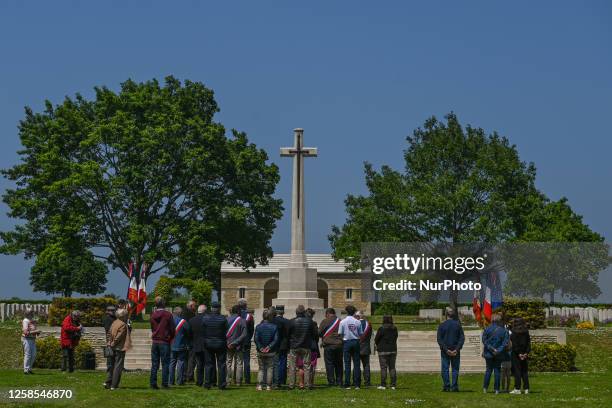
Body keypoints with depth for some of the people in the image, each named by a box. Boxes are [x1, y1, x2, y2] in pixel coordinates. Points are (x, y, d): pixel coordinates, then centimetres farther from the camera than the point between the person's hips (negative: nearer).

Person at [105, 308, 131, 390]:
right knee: (118, 367, -3)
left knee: (112, 365, 17)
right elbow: (119, 336, -18)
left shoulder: (114, 323, 10)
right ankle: (114, 385, -3)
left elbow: (109, 333, 11)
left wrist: (108, 342, 11)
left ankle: (108, 382, 14)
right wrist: (113, 344, -9)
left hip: (113, 349, 8)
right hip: (120, 348, -8)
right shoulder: (123, 325, -14)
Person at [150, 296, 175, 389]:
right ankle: (164, 383, -2)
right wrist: (170, 339, 11)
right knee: (165, 364, 1)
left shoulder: (153, 315, 5)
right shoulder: (168, 315, -9)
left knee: (154, 364, 8)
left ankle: (153, 383, 5)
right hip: (165, 342, -4)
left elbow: (152, 328, 13)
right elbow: (172, 329, -6)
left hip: (155, 342, 4)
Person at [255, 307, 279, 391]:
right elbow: (276, 339, -12)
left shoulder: (258, 326, -3)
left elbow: (256, 339, -10)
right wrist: (269, 347, -10)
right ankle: (268, 386, 6)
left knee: (261, 368, 11)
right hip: (271, 352, -1)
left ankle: (259, 385, 1)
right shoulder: (274, 327, -6)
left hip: (261, 352, 1)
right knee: (270, 368, 8)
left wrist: (260, 348, -8)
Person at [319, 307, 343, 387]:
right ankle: (339, 381, 11)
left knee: (329, 364, 0)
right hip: (339, 345, 4)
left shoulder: (325, 321, -5)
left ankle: (331, 381, -5)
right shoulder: (340, 321, 7)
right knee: (339, 364, 11)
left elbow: (319, 333, -3)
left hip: (328, 345, -4)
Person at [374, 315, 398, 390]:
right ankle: (393, 384, 7)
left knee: (383, 367, -2)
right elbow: (395, 338, 9)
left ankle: (383, 384, -5)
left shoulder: (381, 329, -11)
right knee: (392, 367, 9)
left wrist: (378, 345, 15)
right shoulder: (395, 329, 4)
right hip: (393, 350, 5)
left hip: (383, 351, -5)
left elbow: (376, 339, -5)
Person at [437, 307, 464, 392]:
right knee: (455, 369, 7)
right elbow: (462, 338, -4)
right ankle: (454, 387, 3)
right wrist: (457, 349, -7)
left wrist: (446, 349, -8)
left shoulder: (442, 325, -3)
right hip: (456, 351, 1)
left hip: (445, 351, -1)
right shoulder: (458, 325, -1)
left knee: (445, 369, 5)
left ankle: (447, 386, 1)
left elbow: (439, 339, -7)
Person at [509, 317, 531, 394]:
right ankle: (526, 389, 9)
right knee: (524, 371, 9)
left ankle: (517, 389, -5)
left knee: (517, 371, -3)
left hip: (516, 354, -5)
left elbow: (514, 345, -13)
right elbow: (529, 343, 4)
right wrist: (526, 352, -1)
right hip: (524, 354, 5)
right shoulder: (526, 332, 6)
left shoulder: (514, 333, -9)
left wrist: (518, 353, -10)